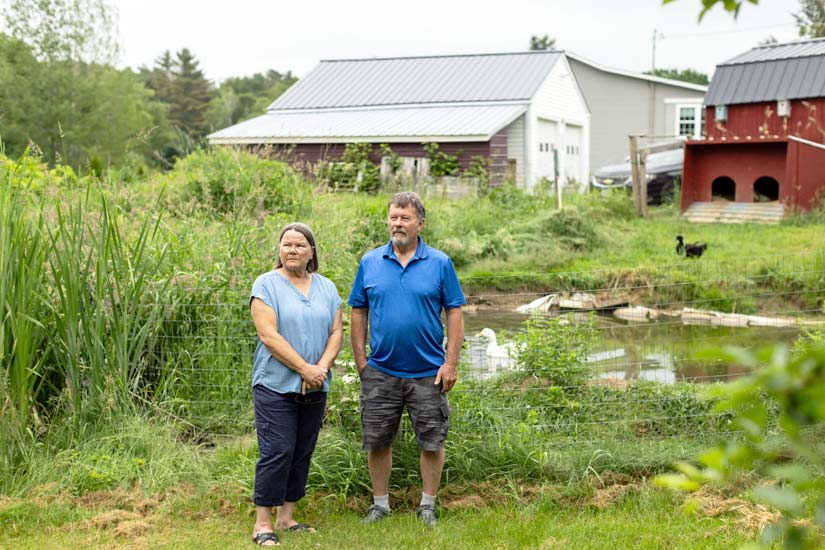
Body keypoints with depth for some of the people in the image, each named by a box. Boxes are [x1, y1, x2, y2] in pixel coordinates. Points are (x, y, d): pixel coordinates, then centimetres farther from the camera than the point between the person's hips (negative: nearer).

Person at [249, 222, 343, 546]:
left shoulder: (326, 288, 12)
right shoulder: (267, 285, -4)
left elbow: (336, 332, 7)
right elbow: (269, 336, -13)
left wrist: (322, 367, -10)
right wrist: (305, 368, -16)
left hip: (315, 389, 5)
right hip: (276, 386, -5)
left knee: (302, 454, 9)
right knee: (276, 453, -7)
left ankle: (286, 518, 19)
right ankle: (263, 524, 0)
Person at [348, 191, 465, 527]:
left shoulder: (440, 263, -1)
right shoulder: (370, 263, 3)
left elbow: (454, 314, -1)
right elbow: (359, 313, 7)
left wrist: (451, 363, -7)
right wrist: (360, 360, 1)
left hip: (428, 373, -1)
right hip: (380, 372, 1)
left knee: (432, 442, 6)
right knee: (377, 442, 8)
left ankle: (427, 505, 21)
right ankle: (380, 504, 23)